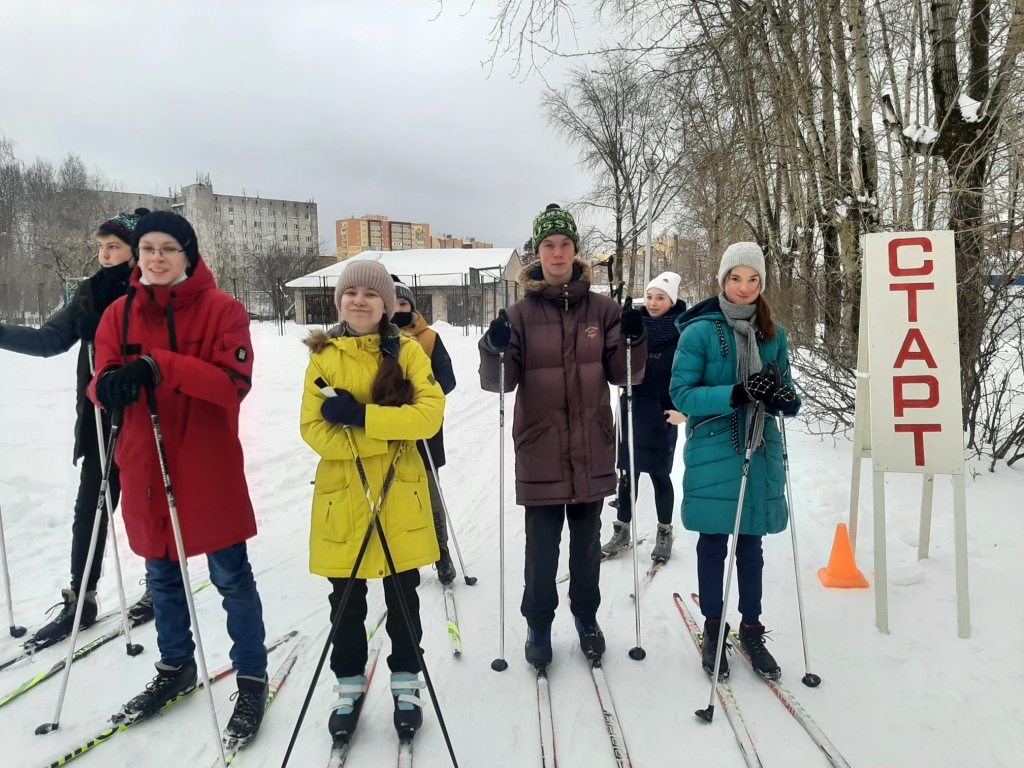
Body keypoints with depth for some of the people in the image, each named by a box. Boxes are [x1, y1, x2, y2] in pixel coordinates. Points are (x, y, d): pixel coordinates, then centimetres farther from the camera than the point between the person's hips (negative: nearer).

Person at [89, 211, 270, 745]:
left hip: (209, 468, -4)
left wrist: (159, 366, -28)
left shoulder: (222, 310, -8)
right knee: (162, 575, 19)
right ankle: (175, 667, 40)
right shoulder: (120, 313, 5)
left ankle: (252, 679, 23)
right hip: (145, 466, 5)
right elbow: (104, 382, -1)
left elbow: (234, 382, -19)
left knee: (231, 578, 5)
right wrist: (111, 385, -25)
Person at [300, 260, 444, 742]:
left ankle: (405, 685, 32)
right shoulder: (323, 357, 1)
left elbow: (430, 413, -14)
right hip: (342, 498, 1)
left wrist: (360, 417, -23)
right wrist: (385, 433, -18)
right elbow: (314, 429, -7)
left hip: (400, 496, 0)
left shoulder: (407, 351, -2)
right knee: (346, 600, 14)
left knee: (403, 597, 13)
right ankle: (350, 686, 34)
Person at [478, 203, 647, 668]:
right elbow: (499, 382, -6)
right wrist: (496, 349, -25)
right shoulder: (522, 313, -2)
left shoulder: (601, 310, 2)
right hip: (540, 449, -2)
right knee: (541, 545, 5)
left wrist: (634, 341, -15)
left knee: (587, 541, 16)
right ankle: (538, 626, 26)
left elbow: (623, 374, 2)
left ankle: (586, 618, 37)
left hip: (591, 449, 2)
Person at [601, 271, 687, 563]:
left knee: (658, 473, 5)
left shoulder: (684, 332, -8)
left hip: (662, 414, -4)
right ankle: (622, 530, 23)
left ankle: (665, 533, 22)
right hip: (632, 410, 4)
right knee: (627, 471, 10)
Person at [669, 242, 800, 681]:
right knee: (713, 544, 8)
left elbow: (784, 390, 12)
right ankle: (713, 629, 25)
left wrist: (786, 400, -13)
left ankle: (751, 631, 29)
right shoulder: (699, 332, -7)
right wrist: (735, 394, -25)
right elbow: (681, 393, -12)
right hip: (712, 455, -3)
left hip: (761, 454, 3)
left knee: (751, 544, 13)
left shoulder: (773, 335, 6)